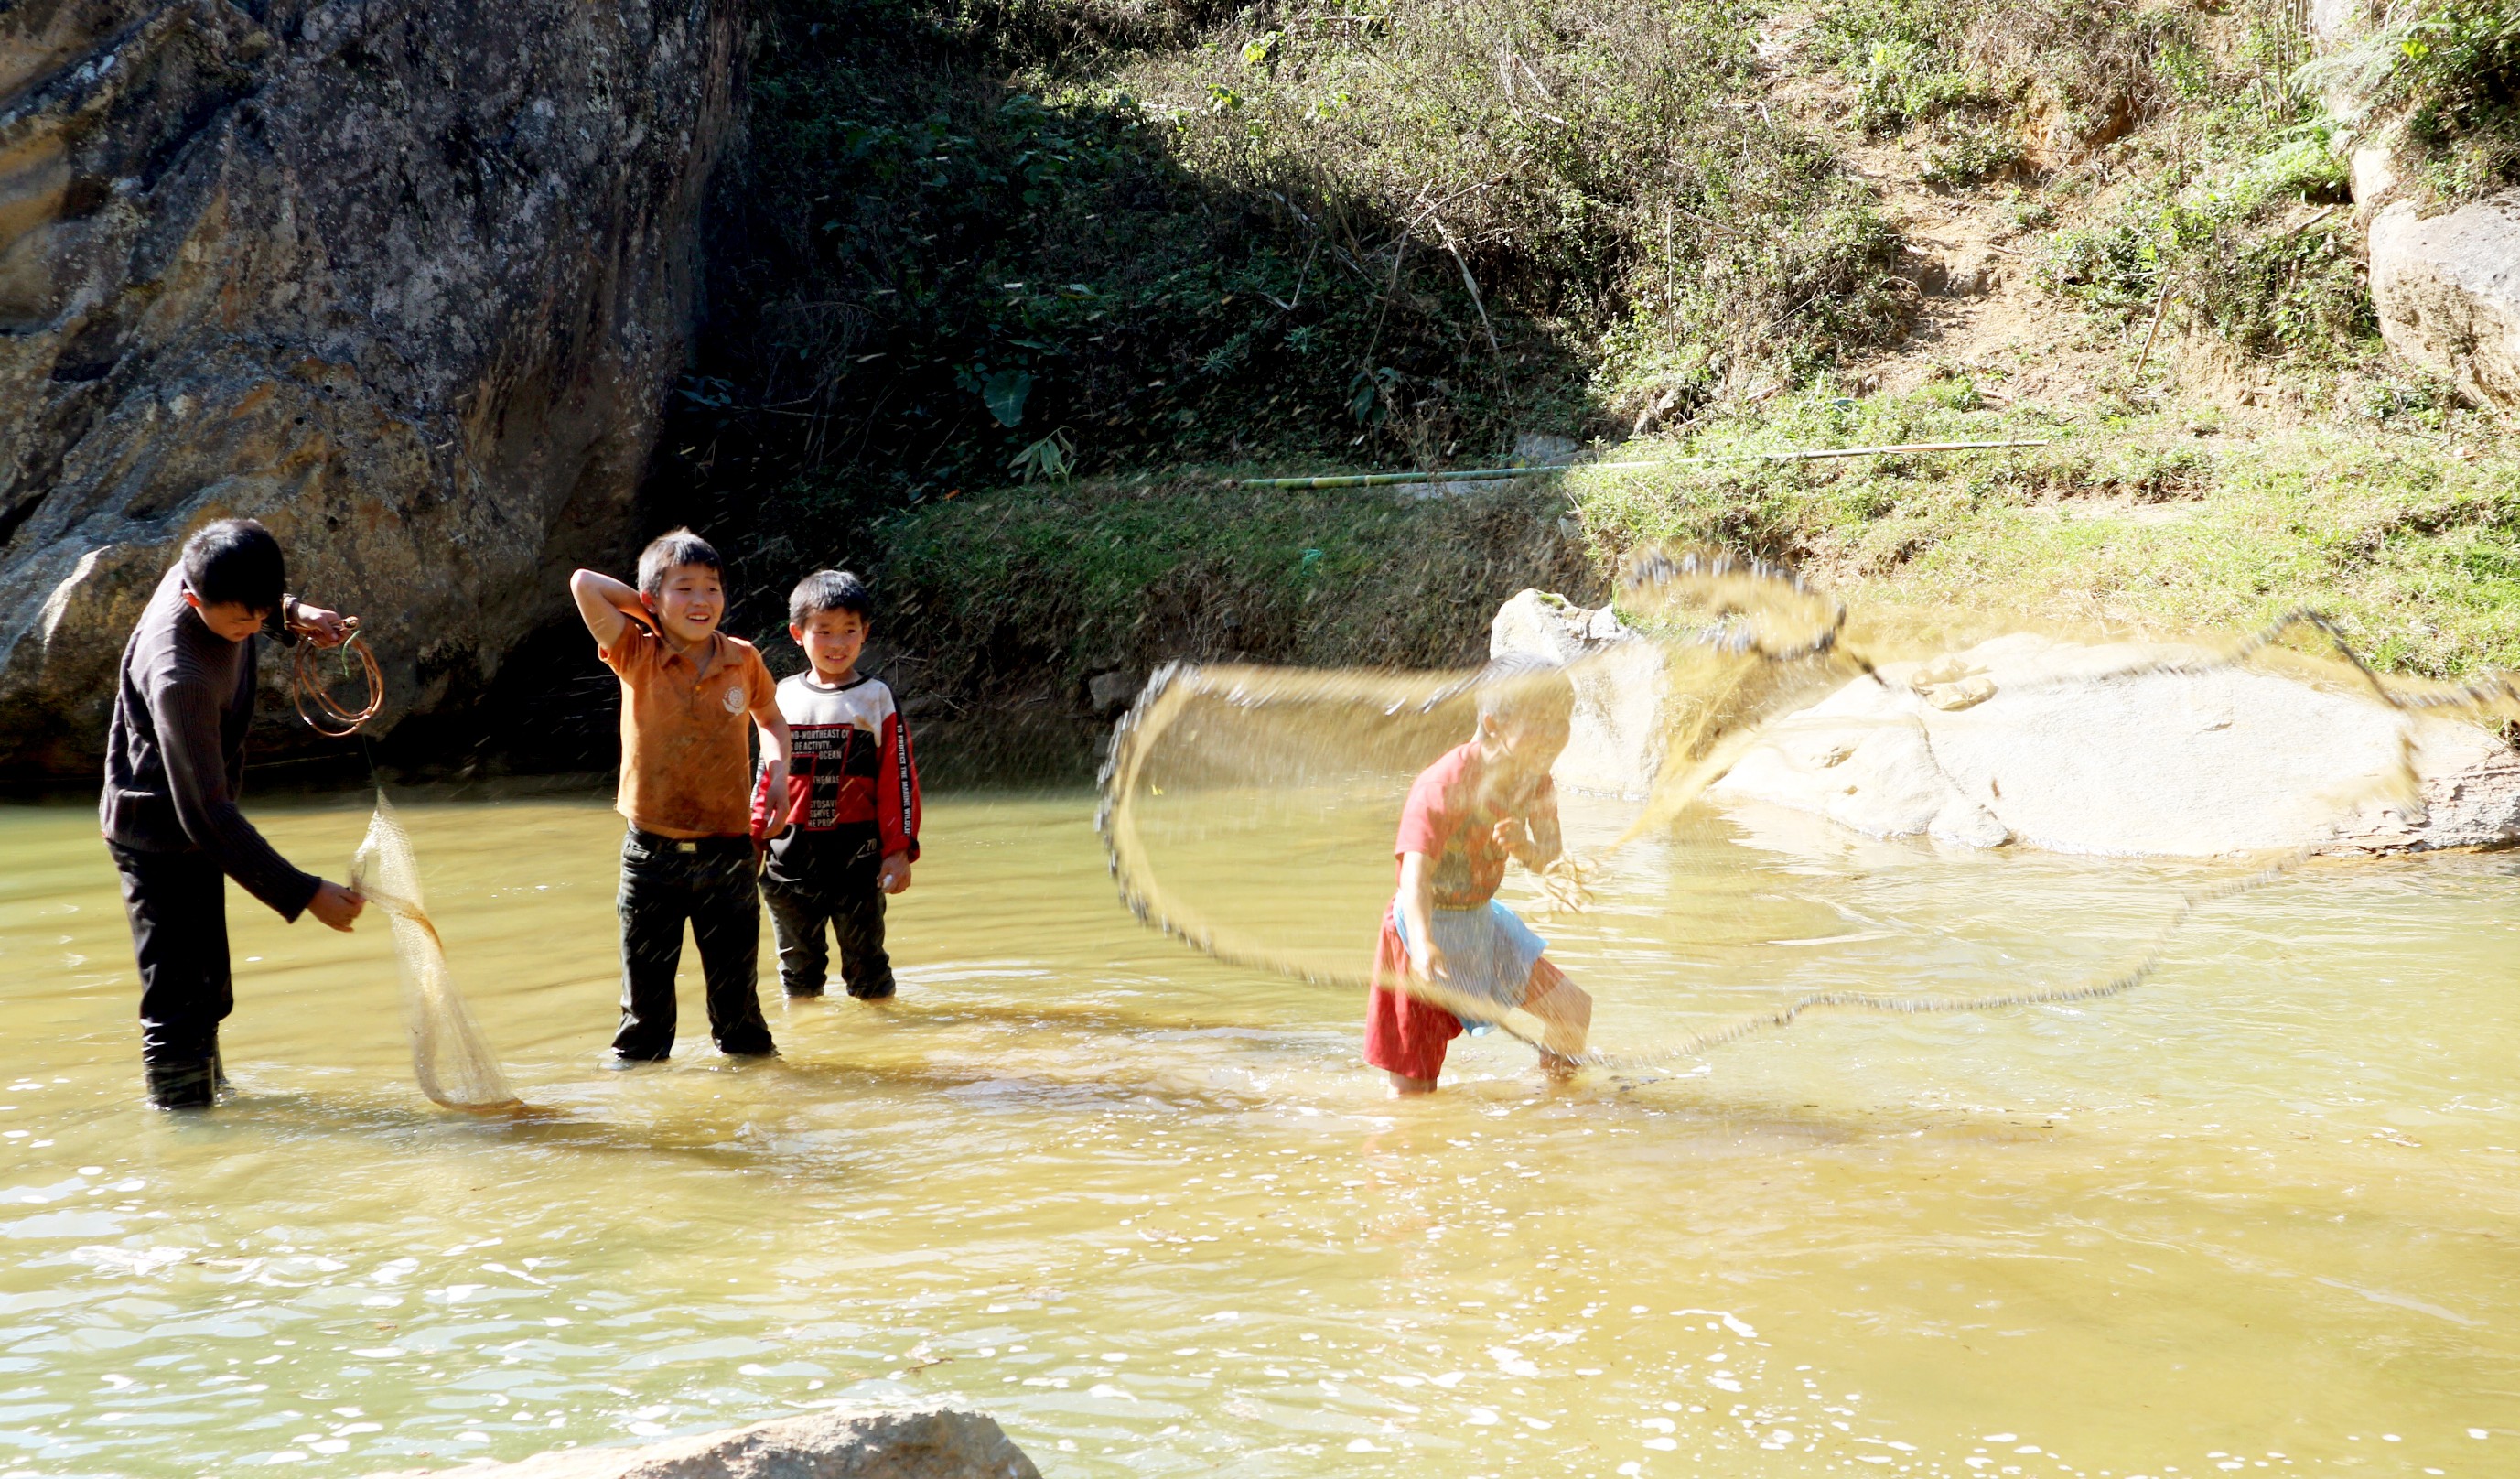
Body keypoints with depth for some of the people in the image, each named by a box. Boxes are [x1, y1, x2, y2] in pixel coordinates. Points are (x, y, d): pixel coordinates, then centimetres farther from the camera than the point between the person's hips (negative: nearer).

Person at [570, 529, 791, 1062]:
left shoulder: (743, 660, 1)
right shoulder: (637, 658, -4)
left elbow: (770, 719, 19)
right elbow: (584, 584, -13)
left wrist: (777, 765, -1)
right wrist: (652, 613, -3)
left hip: (728, 852, 1)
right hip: (653, 853, -1)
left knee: (736, 987, 10)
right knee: (645, 985, 8)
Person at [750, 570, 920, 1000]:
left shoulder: (874, 698, -2)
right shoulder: (785, 697, 7)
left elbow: (899, 778, -3)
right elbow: (766, 777, 13)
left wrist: (899, 849, -8)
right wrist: (753, 839, 9)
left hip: (856, 850, -3)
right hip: (791, 852, 3)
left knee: (864, 957, 5)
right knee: (797, 962, 13)